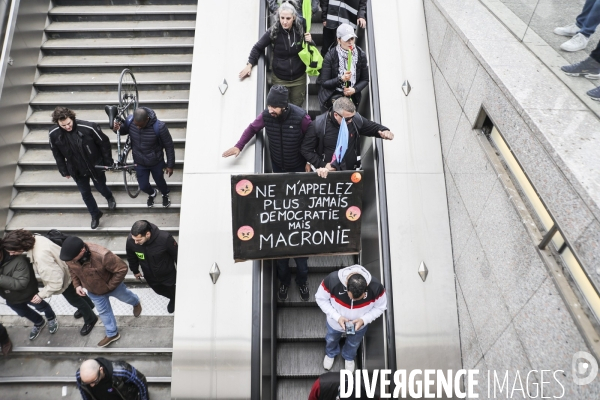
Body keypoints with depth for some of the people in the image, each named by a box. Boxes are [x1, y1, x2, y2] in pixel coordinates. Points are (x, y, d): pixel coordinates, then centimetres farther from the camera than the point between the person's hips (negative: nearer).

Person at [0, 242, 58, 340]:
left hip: (28, 294, -6)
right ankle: (39, 323, 62)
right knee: (23, 313, 32)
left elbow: (21, 283, -41)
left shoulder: (18, 260, -38)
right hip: (11, 299, 6)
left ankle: (51, 318, 59)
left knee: (41, 307, 26)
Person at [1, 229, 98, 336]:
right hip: (63, 269, 8)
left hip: (66, 277, -8)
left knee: (74, 300, 20)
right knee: (76, 295, 34)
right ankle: (88, 305, 63)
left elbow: (55, 281, -37)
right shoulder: (35, 239, -20)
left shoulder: (41, 257, -45)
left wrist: (41, 295, -25)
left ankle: (90, 319, 47)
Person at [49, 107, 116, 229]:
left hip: (95, 166, -3)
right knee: (85, 193, 17)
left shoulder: (88, 127, -30)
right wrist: (64, 171, 6)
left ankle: (110, 197, 56)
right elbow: (57, 154, 0)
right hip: (77, 170, 3)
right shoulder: (53, 134, -18)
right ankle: (95, 214, 41)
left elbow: (104, 143, -15)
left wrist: (108, 162, -7)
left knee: (100, 187, 19)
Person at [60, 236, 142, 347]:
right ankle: (112, 334, 44)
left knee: (125, 297, 27)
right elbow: (72, 270, 0)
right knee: (103, 311, 21)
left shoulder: (102, 256, -47)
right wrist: (77, 285, -13)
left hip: (112, 286, -4)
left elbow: (122, 269, -35)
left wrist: (110, 286, -25)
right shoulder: (71, 257, -25)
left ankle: (136, 302, 64)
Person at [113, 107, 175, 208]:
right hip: (139, 163, 3)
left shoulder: (159, 127, -32)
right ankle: (152, 193, 54)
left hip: (156, 163, -2)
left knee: (160, 182, 22)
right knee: (143, 186, 15)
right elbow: (124, 130, 3)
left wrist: (170, 165, -10)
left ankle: (165, 194, 58)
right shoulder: (130, 122, -22)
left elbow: (169, 146, -17)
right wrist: (117, 128, -24)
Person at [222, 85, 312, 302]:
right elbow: (252, 128, -2)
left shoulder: (300, 117, -28)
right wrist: (239, 146, -13)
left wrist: (309, 162, -11)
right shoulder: (266, 115, -19)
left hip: (298, 166, -3)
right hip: (278, 165, 3)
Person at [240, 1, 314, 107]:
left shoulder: (301, 30, -11)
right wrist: (250, 64, -12)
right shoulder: (273, 32, -15)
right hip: (279, 79, -1)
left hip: (299, 78, 1)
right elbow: (258, 47, -2)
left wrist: (310, 42, -17)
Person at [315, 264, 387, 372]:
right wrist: (337, 317, -30)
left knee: (353, 343, 33)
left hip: (360, 325, 1)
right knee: (331, 339, 32)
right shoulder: (332, 280, -40)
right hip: (335, 322, 0)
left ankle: (349, 357, 68)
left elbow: (381, 307, -17)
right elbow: (321, 299, -21)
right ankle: (330, 354, 68)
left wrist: (364, 320, -30)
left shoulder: (376, 287, -38)